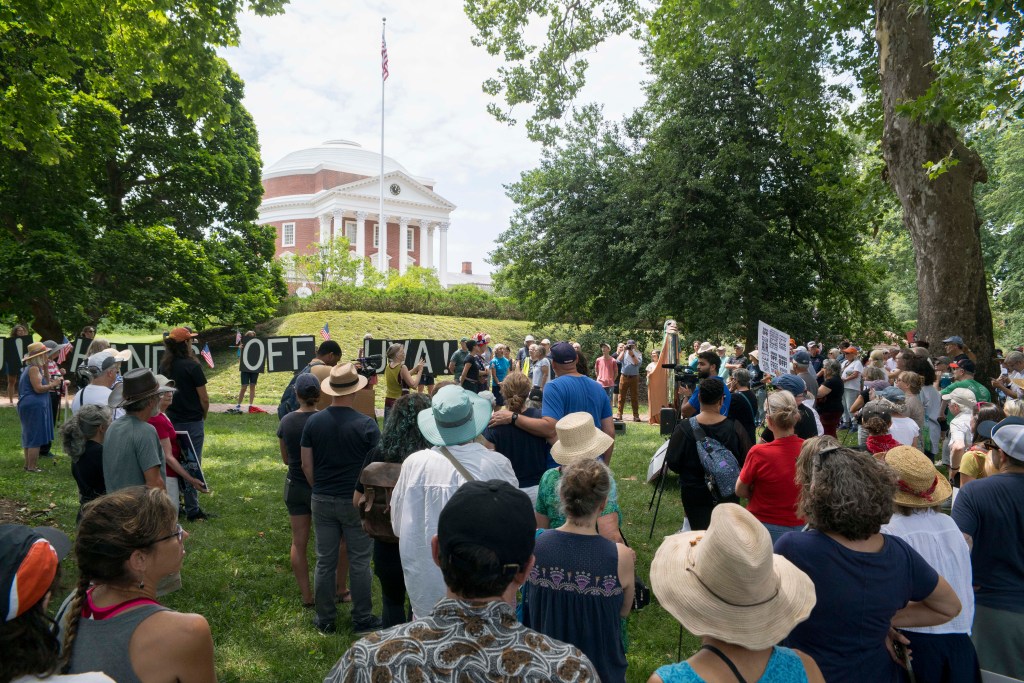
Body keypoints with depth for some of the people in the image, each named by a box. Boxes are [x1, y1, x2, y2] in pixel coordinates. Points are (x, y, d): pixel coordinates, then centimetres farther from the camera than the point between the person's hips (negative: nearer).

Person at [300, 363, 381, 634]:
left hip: (322, 500, 3)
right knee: (359, 562, 9)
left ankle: (325, 620, 24)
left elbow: (306, 465, 2)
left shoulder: (314, 421, -4)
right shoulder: (366, 424, -14)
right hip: (356, 501, -3)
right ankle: (362, 620, 18)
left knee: (325, 561, 13)